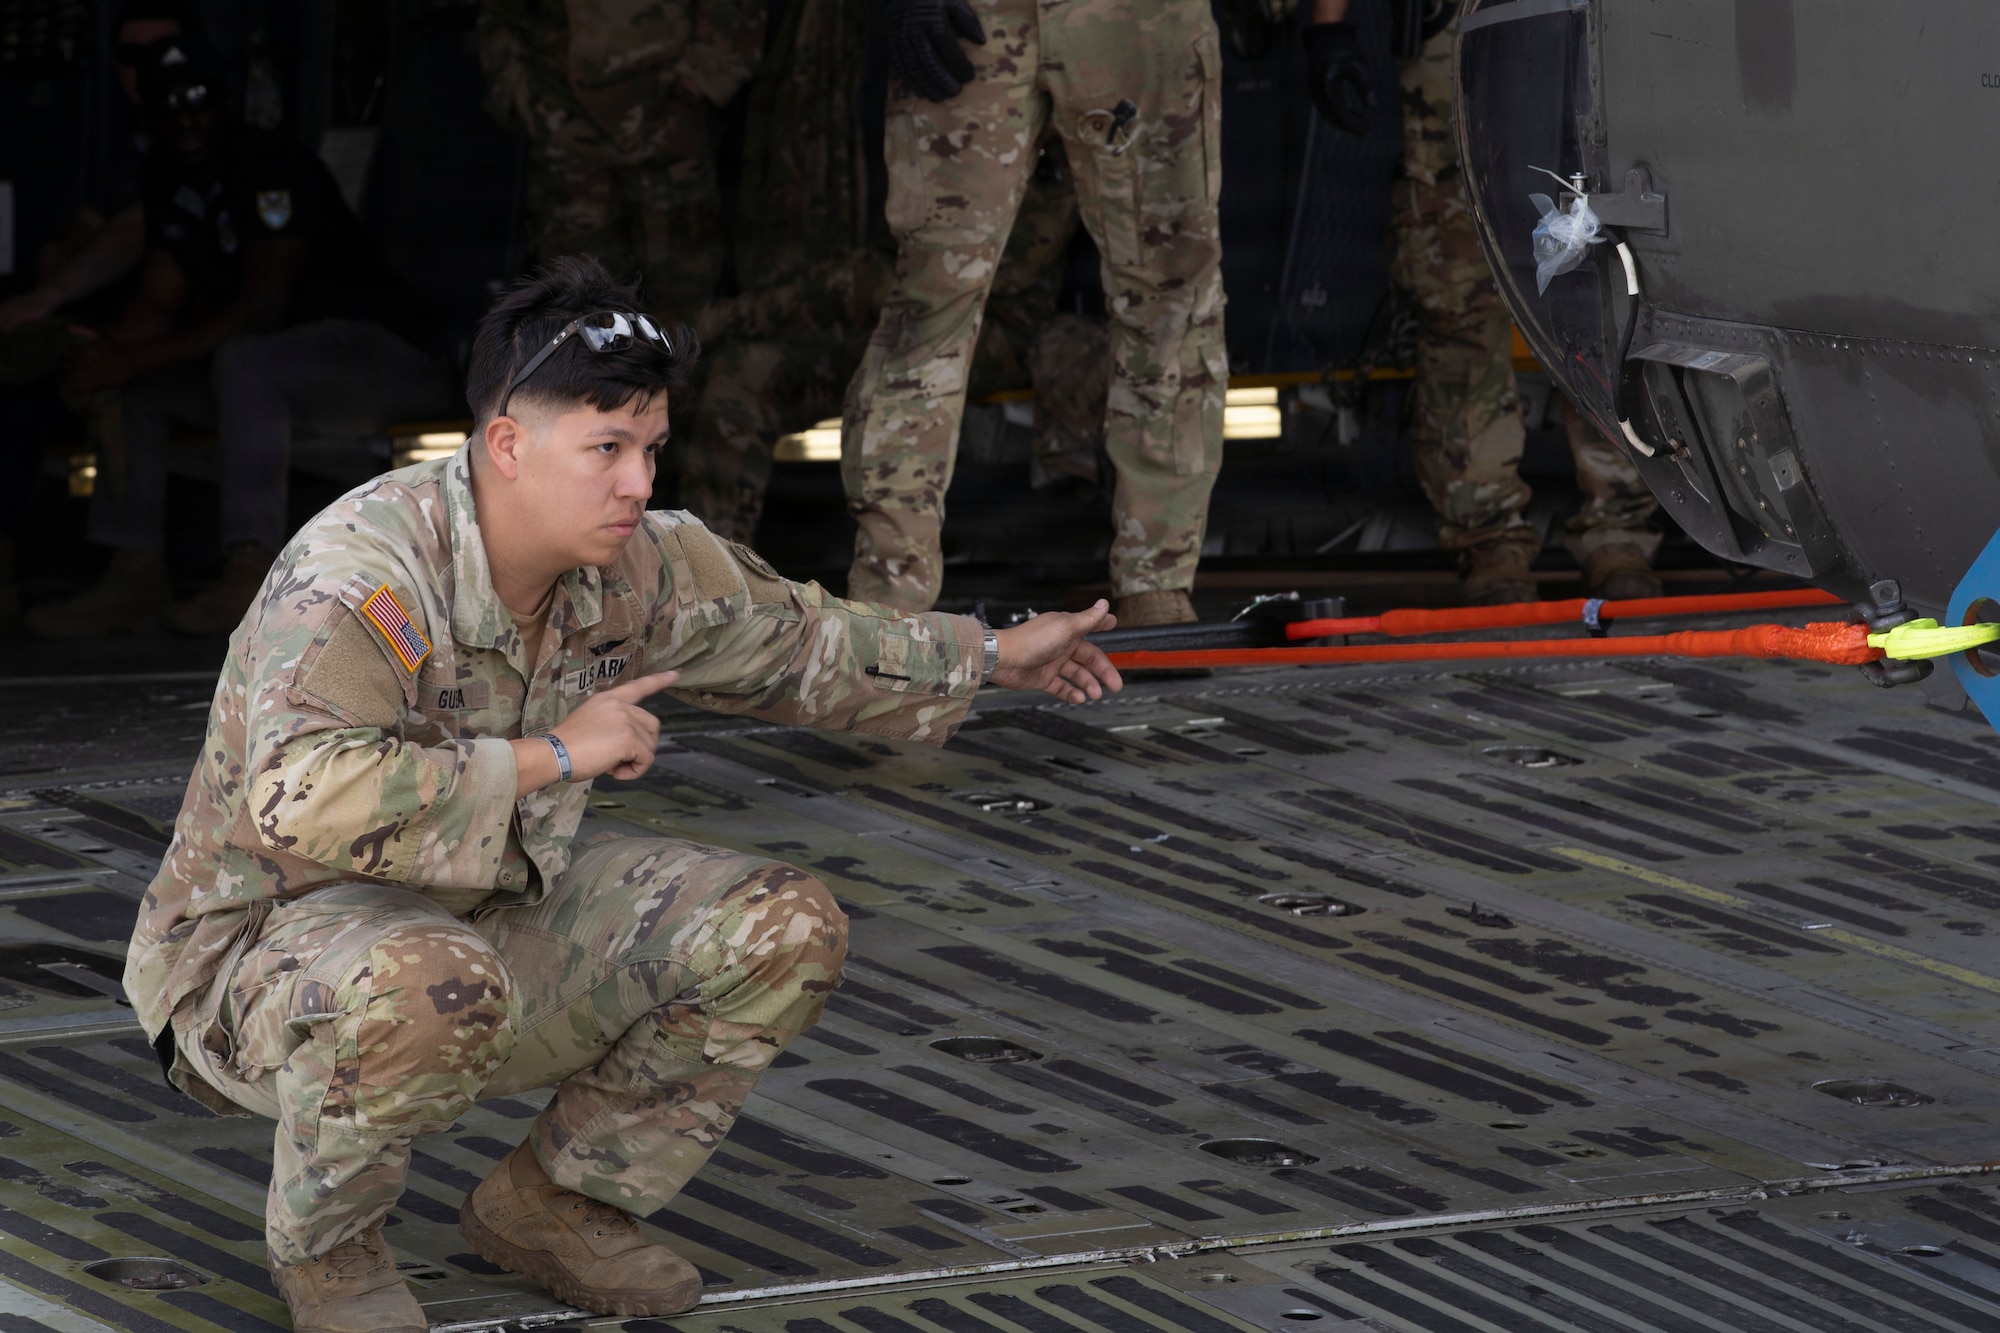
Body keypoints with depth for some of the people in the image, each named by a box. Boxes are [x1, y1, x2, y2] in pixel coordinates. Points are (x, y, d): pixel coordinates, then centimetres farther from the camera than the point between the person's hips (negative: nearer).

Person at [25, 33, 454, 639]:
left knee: (243, 362, -36)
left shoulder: (275, 169, -19)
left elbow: (261, 309, -25)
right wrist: (103, 350, -19)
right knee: (134, 388, -2)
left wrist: (135, 360, -29)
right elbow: (158, 304, 5)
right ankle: (134, 572, -11)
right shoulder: (169, 186, 9)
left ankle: (252, 575, -44)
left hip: (382, 352, -9)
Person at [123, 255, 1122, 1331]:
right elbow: (303, 800, -45)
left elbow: (796, 642, 17)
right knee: (432, 984, -42)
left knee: (783, 930, -3)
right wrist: (553, 757, -36)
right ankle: (323, 1243, -11)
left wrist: (994, 657, 26)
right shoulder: (361, 574, -30)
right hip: (265, 951, -8)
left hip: (493, 918, 8)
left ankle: (550, 1203, 12)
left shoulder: (635, 566, -5)